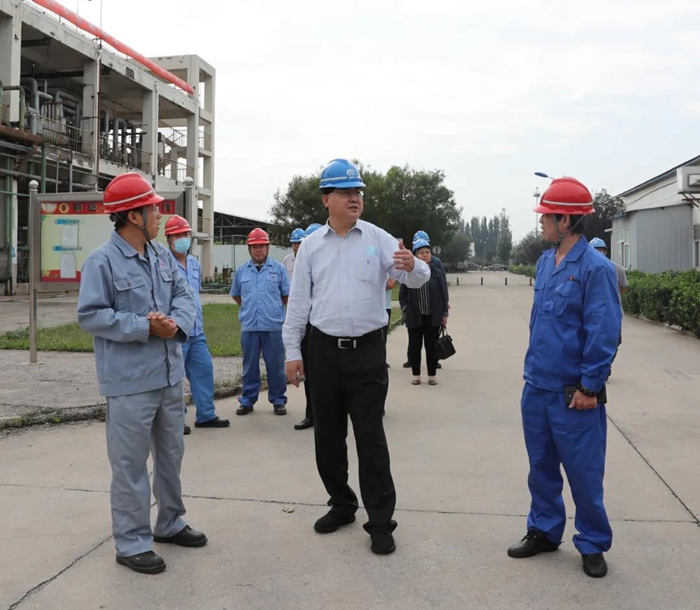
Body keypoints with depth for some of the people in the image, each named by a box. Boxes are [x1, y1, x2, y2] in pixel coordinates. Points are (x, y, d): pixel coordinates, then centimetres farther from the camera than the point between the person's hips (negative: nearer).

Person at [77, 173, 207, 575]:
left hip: (170, 375, 8)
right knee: (131, 463, 2)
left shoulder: (162, 255, 10)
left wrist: (177, 323, -15)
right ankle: (133, 543, 14)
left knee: (171, 454, 19)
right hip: (130, 381, -7)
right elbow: (91, 315, -16)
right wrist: (145, 328, -21)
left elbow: (185, 295, 7)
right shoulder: (103, 261, -12)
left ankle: (171, 523, 36)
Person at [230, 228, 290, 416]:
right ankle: (247, 400, 18)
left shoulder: (278, 268, 2)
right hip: (249, 326, 2)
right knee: (249, 366, 9)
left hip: (273, 325, -2)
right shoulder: (242, 271, 9)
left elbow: (287, 295, 7)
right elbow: (236, 295, 21)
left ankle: (278, 400, 14)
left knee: (275, 365, 4)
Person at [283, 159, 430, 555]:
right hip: (324, 350, 3)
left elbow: (417, 279, -10)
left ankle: (381, 522, 9)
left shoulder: (378, 239, 0)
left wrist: (412, 266, -34)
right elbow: (299, 301, 8)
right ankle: (342, 505, 31)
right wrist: (293, 351, 4)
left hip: (368, 351, -3)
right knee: (328, 434, 12)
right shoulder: (311, 245, 6)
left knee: (371, 436, -1)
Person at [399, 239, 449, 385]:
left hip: (433, 317, 0)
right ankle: (416, 375, 18)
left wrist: (444, 313, 2)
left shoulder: (437, 273, 2)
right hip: (415, 317, 0)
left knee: (432, 346, 7)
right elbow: (402, 293, 8)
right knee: (414, 346, 6)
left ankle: (432, 375, 17)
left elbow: (444, 294, 4)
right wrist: (405, 307, -3)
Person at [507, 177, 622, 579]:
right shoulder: (545, 262, 7)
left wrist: (590, 387, -15)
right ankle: (544, 531, 33)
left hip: (573, 393, -7)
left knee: (584, 473, 6)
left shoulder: (595, 268, -16)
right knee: (542, 467, 17)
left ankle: (593, 545, 23)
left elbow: (604, 333, -16)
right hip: (537, 388, 7)